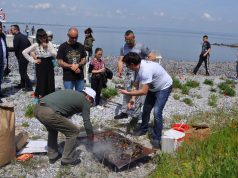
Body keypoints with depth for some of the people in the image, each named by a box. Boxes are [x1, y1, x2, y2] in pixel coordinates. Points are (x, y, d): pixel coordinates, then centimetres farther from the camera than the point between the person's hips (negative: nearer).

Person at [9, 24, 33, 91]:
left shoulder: (16, 37, -16)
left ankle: (29, 86, -4)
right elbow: (29, 45, 15)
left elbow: (15, 48, -19)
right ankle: (22, 84, 28)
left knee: (23, 72, -3)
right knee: (23, 71, 18)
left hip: (21, 57, -9)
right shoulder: (24, 36, 11)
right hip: (26, 56, 9)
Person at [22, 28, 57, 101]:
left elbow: (55, 55, -10)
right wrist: (33, 60, -8)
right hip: (40, 66, -2)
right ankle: (39, 96, 14)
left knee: (50, 83, 6)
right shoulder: (36, 45, -7)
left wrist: (47, 47, -18)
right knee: (41, 83, 0)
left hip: (49, 65, 3)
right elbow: (24, 52, -8)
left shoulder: (49, 44, -1)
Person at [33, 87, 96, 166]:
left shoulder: (71, 93, 31)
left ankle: (52, 156, 37)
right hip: (49, 113, -8)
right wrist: (91, 136, 30)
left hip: (37, 108, 9)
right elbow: (87, 122, 13)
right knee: (73, 131, 10)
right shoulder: (84, 100, 11)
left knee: (52, 129, 34)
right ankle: (68, 159, 20)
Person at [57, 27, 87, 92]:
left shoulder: (81, 46, 7)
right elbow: (60, 62, -6)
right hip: (68, 78, -3)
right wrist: (71, 66, -16)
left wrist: (78, 65, -13)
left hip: (80, 77, 3)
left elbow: (84, 60, 8)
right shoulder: (63, 47, -3)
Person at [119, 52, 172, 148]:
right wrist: (132, 99, -14)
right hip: (153, 88, 9)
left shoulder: (145, 70, -38)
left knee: (157, 112, -15)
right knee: (146, 109, 14)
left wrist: (127, 93, -29)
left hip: (164, 87, -9)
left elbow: (144, 91, -37)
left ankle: (156, 138, -1)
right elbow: (136, 85, -4)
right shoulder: (138, 68, -10)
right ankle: (143, 129, 35)